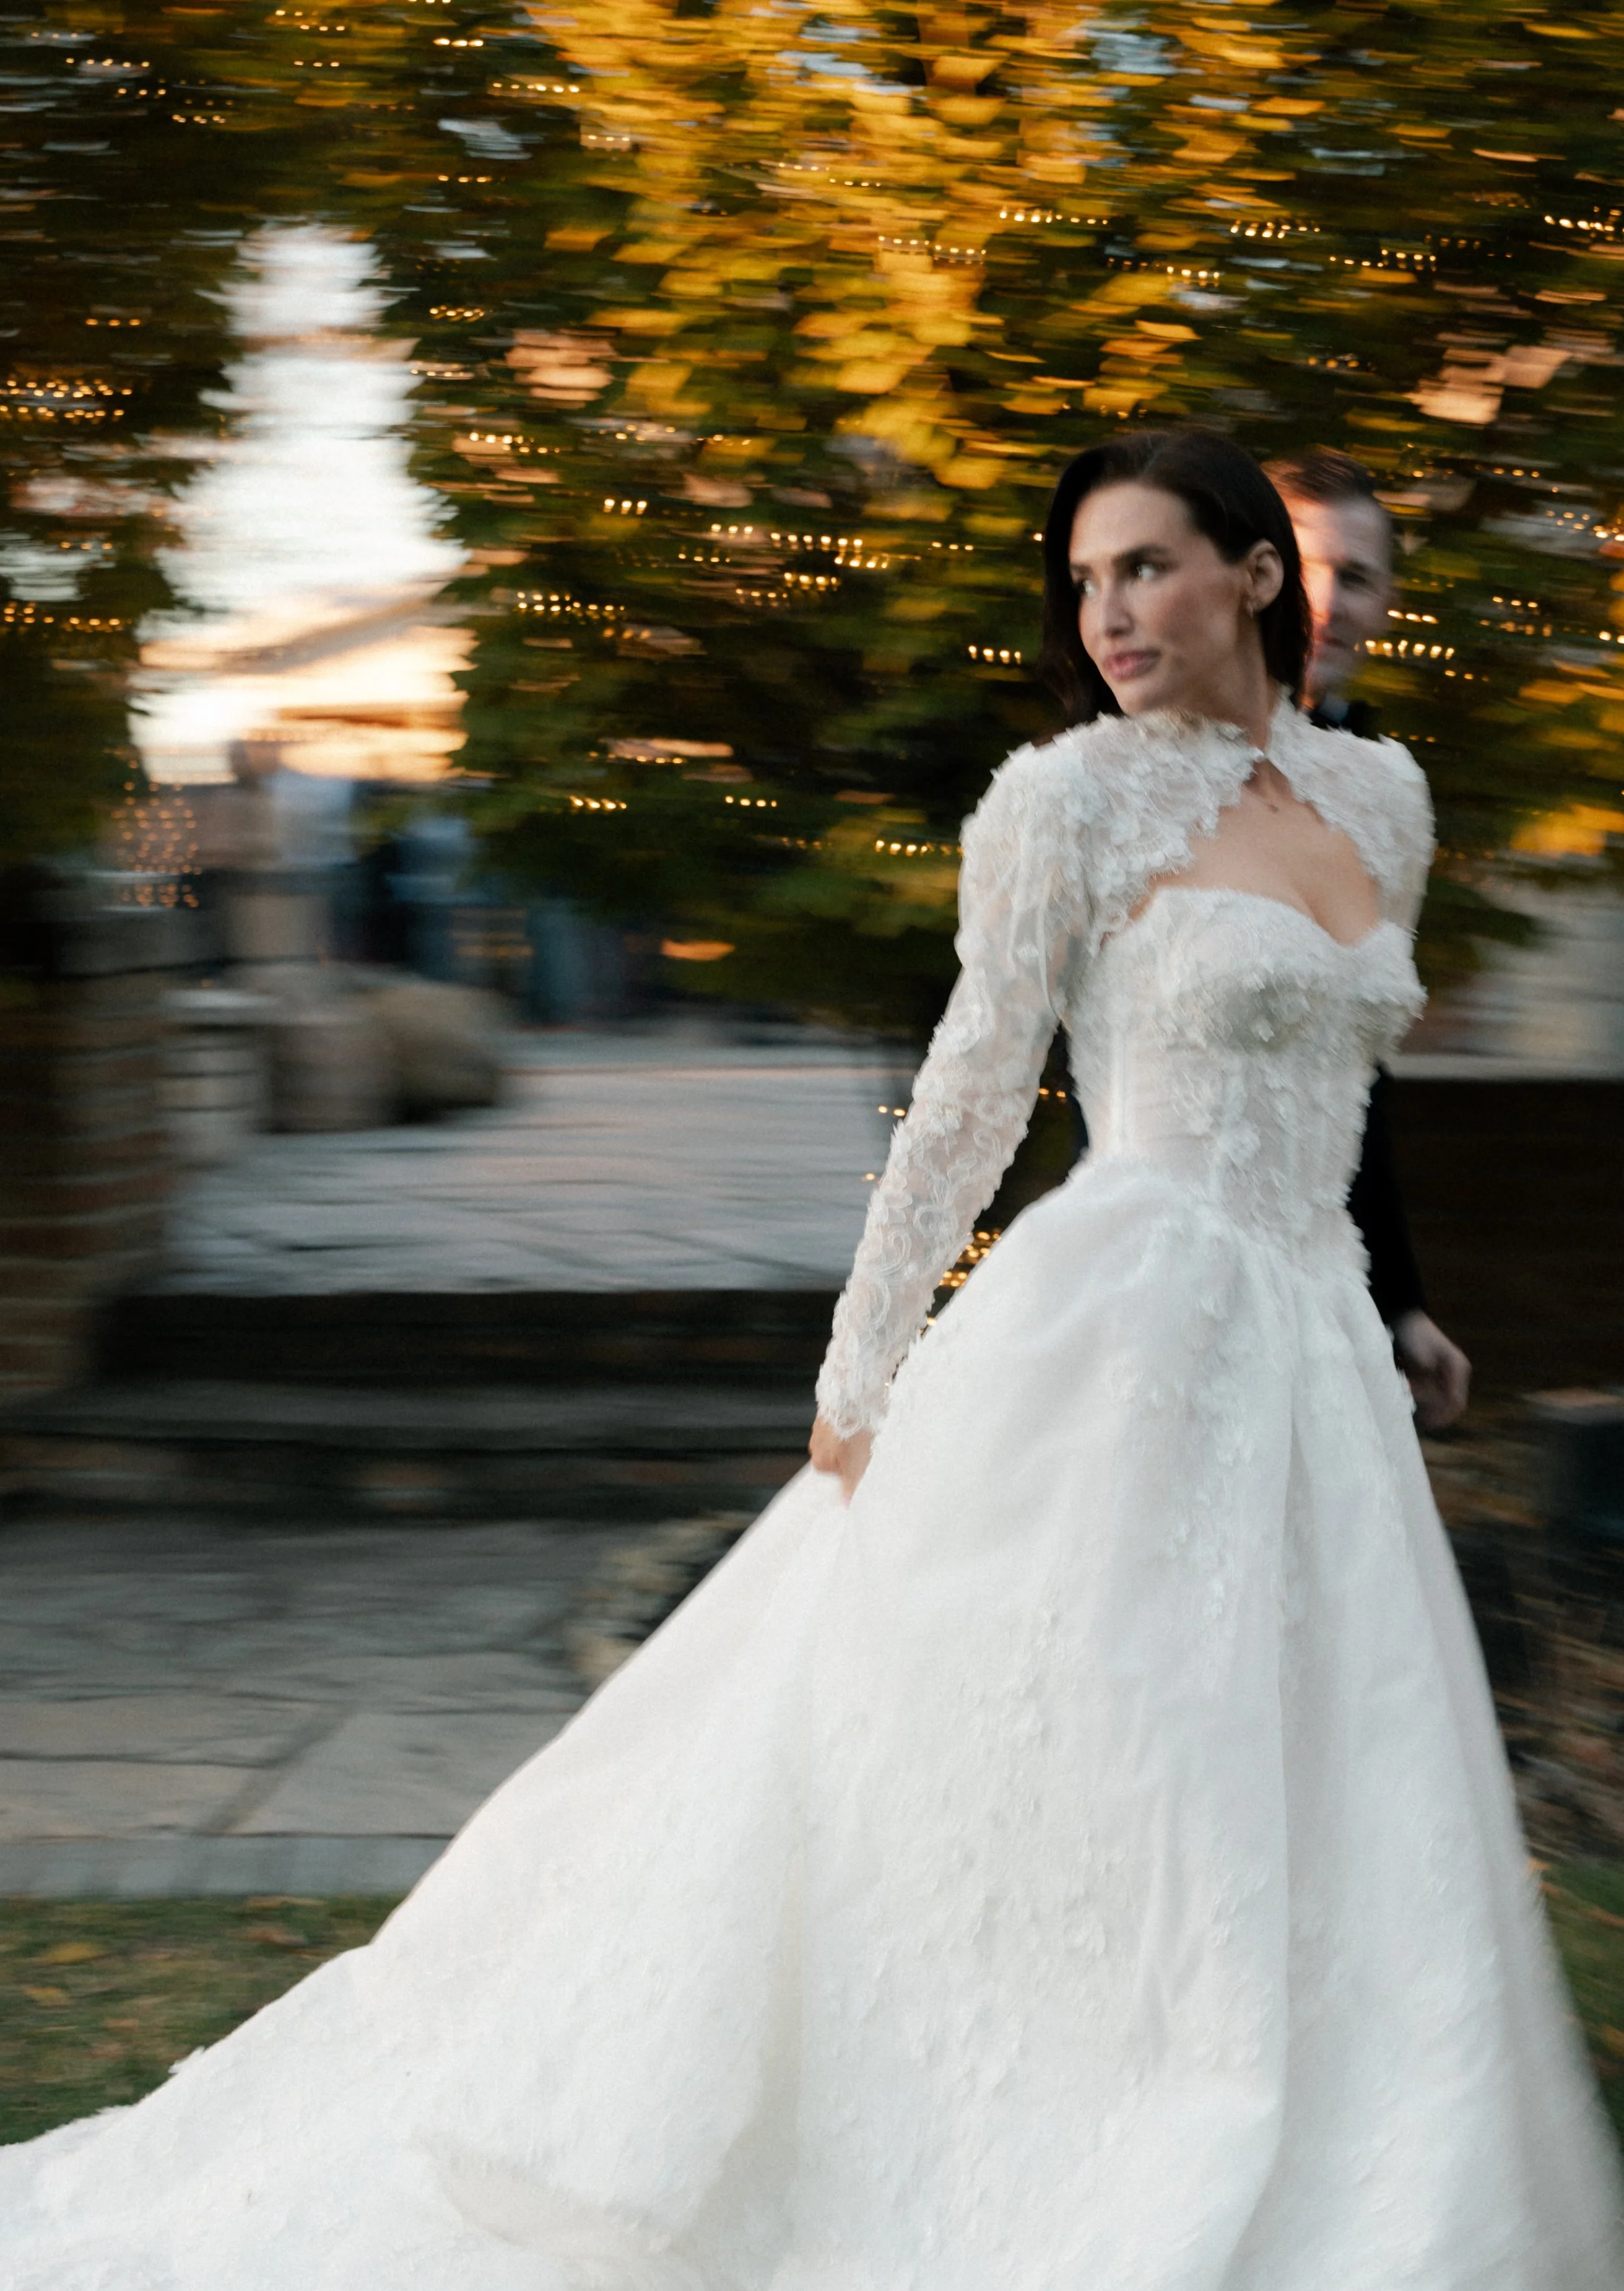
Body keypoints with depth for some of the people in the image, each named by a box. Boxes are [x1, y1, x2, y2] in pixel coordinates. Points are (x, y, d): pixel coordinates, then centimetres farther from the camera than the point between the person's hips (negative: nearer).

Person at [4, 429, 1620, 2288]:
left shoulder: (1379, 796, 12)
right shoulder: (1071, 796, -5)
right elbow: (971, 1094, -5)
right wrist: (866, 1370, -6)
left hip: (1312, 1365, 6)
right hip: (1118, 1339, -6)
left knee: (1310, 1854, 5)